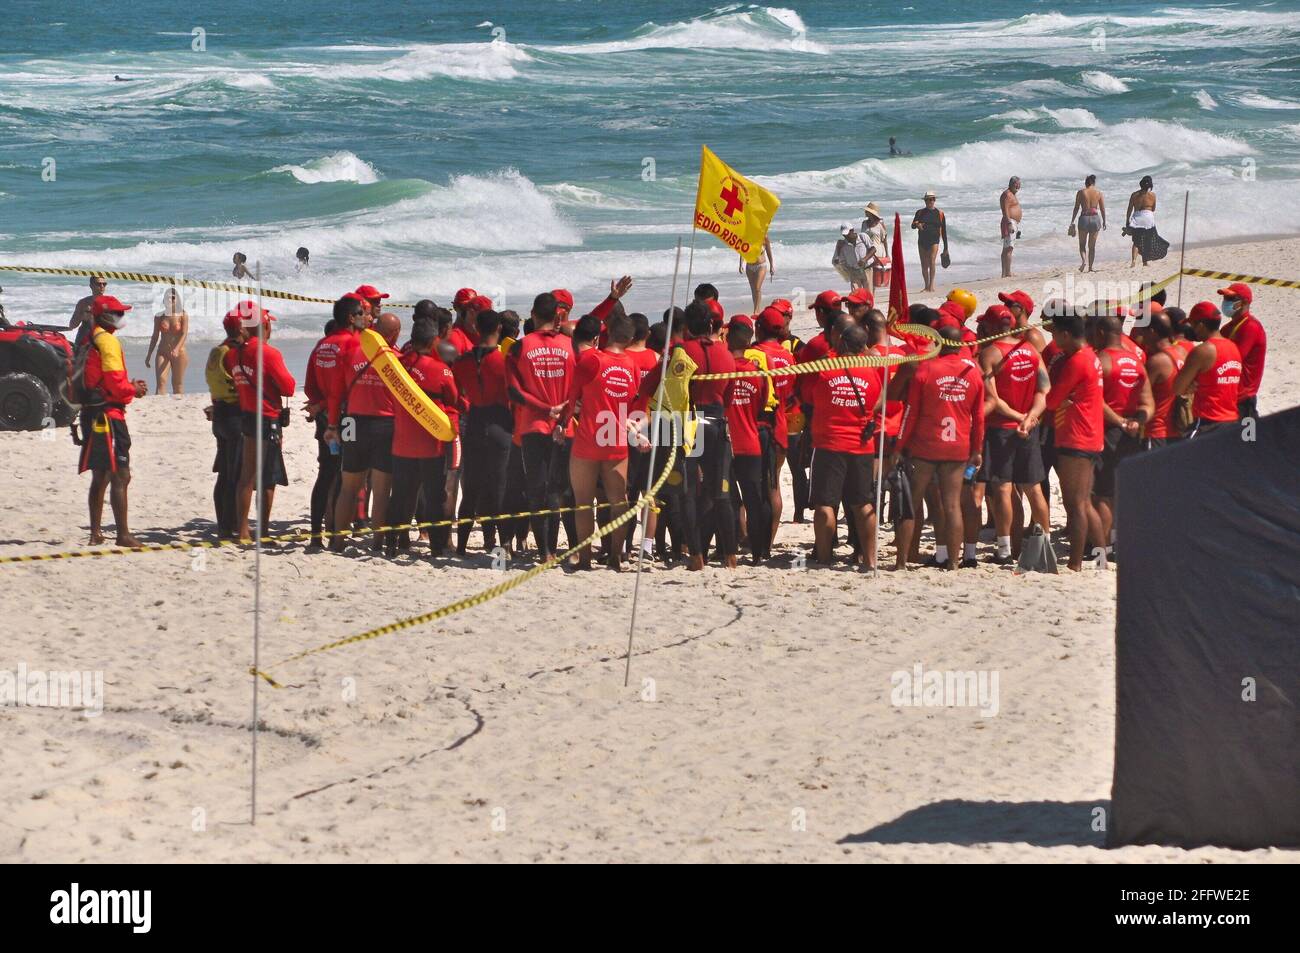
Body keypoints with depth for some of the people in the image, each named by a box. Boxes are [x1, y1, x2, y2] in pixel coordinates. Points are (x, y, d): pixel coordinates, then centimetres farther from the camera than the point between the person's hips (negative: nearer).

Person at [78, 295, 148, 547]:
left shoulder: (93, 341, 16)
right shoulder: (108, 342, -13)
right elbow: (114, 382, -19)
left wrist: (130, 386, 11)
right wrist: (133, 390, -1)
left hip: (93, 414, 10)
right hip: (107, 414, -10)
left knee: (100, 477, 14)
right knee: (120, 476, -10)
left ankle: (95, 533, 17)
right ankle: (123, 534, -12)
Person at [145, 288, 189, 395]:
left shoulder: (183, 316, -3)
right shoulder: (159, 317, 4)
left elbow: (184, 334, -12)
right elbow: (155, 337, 10)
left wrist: (177, 349, -28)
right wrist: (148, 355, 11)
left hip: (179, 353, -1)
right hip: (163, 353, 1)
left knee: (178, 384, 6)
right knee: (160, 382, -12)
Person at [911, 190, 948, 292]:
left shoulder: (939, 213, 6)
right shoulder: (920, 212, 10)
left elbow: (943, 231, 8)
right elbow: (913, 225, 3)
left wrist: (945, 248, 8)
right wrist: (917, 225, -24)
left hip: (934, 241, -3)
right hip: (922, 241, 3)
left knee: (932, 261, -21)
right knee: (924, 265, 6)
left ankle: (931, 285, -24)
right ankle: (926, 286, 17)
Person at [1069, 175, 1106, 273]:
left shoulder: (1081, 192, -1)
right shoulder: (1099, 193, 2)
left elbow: (1076, 208, -2)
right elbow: (1103, 209, 3)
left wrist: (1072, 222, 2)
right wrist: (1104, 221, 14)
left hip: (1084, 218, -1)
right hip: (1095, 218, 1)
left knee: (1082, 244, 10)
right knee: (1092, 245, 12)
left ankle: (1084, 261, -15)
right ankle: (1090, 266, 11)